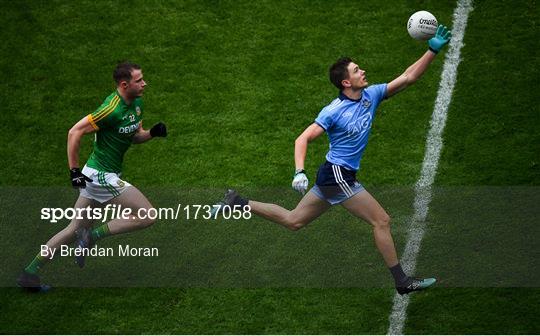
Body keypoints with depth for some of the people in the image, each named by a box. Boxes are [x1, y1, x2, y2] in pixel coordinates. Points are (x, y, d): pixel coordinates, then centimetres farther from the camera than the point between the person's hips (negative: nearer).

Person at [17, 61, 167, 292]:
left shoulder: (136, 103, 7)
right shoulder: (112, 109, -22)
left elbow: (135, 136, 19)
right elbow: (74, 132, -20)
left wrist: (152, 133, -2)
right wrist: (74, 170, -19)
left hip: (103, 175, 10)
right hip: (101, 176, -10)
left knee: (75, 230, 14)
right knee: (147, 215, -10)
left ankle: (29, 273, 19)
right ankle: (93, 237, -2)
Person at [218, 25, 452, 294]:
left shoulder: (371, 95, 4)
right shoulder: (334, 111, -16)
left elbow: (408, 78, 5)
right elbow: (303, 139, -17)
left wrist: (433, 50, -3)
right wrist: (300, 172, -31)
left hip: (333, 178, 9)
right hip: (337, 175, -9)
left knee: (293, 221, 15)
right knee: (382, 221, -6)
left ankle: (239, 204, 19)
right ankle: (402, 282, 1)